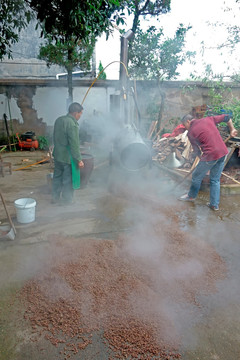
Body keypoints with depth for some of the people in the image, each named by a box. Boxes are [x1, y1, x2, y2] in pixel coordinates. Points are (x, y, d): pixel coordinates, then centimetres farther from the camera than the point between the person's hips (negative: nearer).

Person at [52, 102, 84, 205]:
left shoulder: (59, 120, 7)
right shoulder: (72, 124, -21)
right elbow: (74, 145, -23)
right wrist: (79, 160, -18)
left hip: (57, 155, 9)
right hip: (67, 158, -9)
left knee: (57, 176, 19)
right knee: (68, 180, 6)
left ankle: (55, 197, 31)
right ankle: (67, 199, 18)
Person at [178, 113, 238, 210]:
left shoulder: (191, 132, -3)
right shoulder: (208, 119, 11)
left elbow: (197, 151, 2)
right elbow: (227, 117, 18)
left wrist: (202, 158, 18)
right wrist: (232, 130, 28)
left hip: (210, 155, -6)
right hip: (223, 152, 7)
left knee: (196, 177, 16)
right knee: (215, 180, 18)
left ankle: (191, 196, 37)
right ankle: (215, 204, 24)